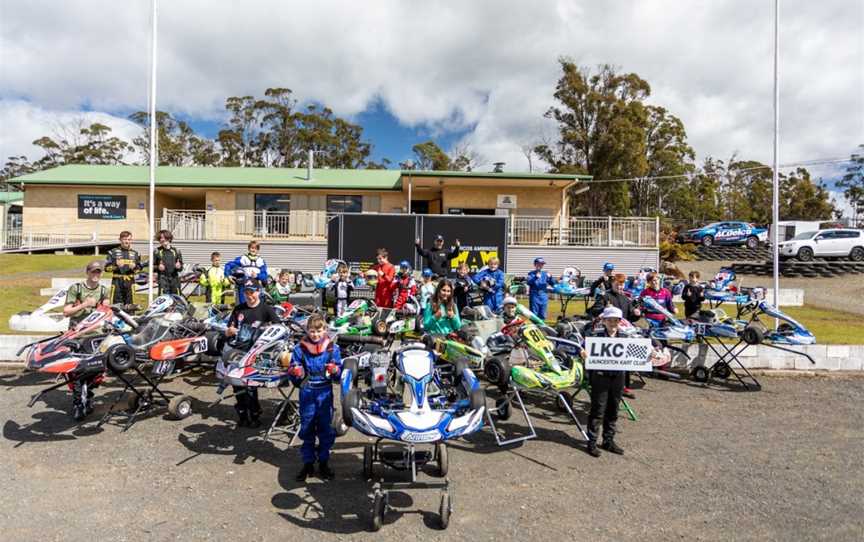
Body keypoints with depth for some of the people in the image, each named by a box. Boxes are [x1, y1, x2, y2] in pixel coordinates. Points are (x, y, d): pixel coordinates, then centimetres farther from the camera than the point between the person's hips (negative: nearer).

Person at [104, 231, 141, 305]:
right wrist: (115, 265, -15)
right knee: (117, 303, -8)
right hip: (117, 281, -3)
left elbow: (139, 268, 15)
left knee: (129, 304, 4)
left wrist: (135, 267, -6)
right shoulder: (113, 252, 7)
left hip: (130, 282, 3)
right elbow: (107, 267, 2)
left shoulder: (135, 253, 16)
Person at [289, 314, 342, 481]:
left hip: (325, 394, 0)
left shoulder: (332, 348, -2)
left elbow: (339, 373, -2)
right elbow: (293, 374, 2)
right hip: (307, 394, 0)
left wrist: (334, 370, -23)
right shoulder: (300, 348, -1)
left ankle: (324, 463, 25)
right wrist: (295, 373, -21)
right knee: (307, 429, 9)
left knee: (326, 429, 8)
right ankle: (308, 464, 23)